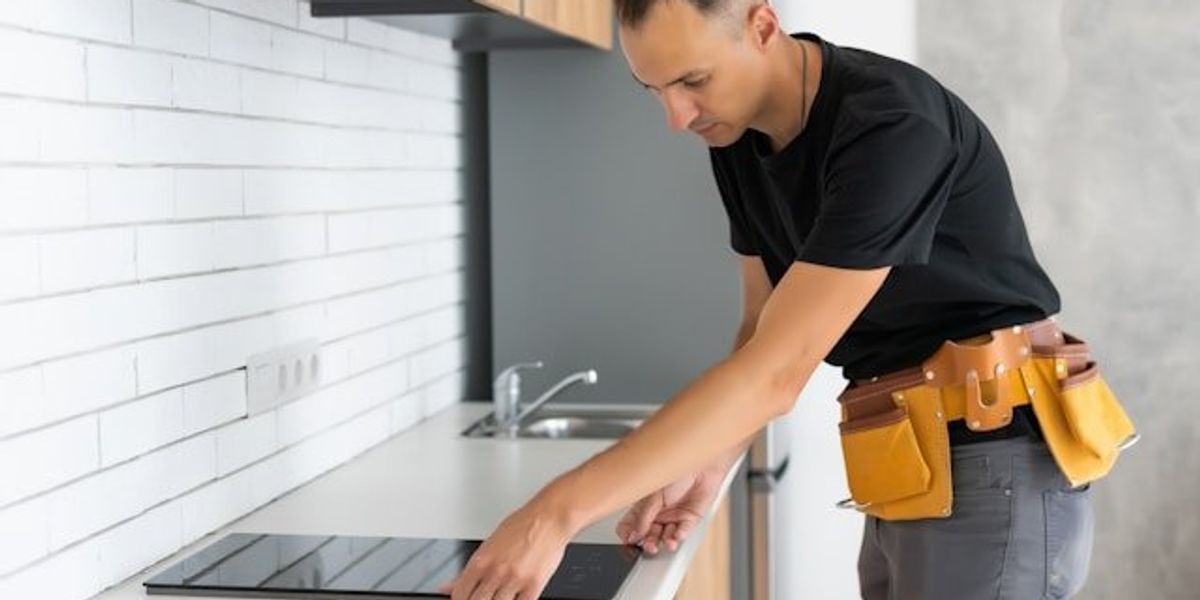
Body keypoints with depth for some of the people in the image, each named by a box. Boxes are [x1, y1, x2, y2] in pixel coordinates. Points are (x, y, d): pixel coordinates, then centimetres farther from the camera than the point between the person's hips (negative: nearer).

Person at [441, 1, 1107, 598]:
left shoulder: (890, 128, -25)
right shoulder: (737, 136, 2)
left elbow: (777, 371, -30)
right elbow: (763, 332, 11)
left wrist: (558, 511, -31)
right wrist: (706, 467, -7)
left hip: (996, 467, -8)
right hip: (907, 475, 8)